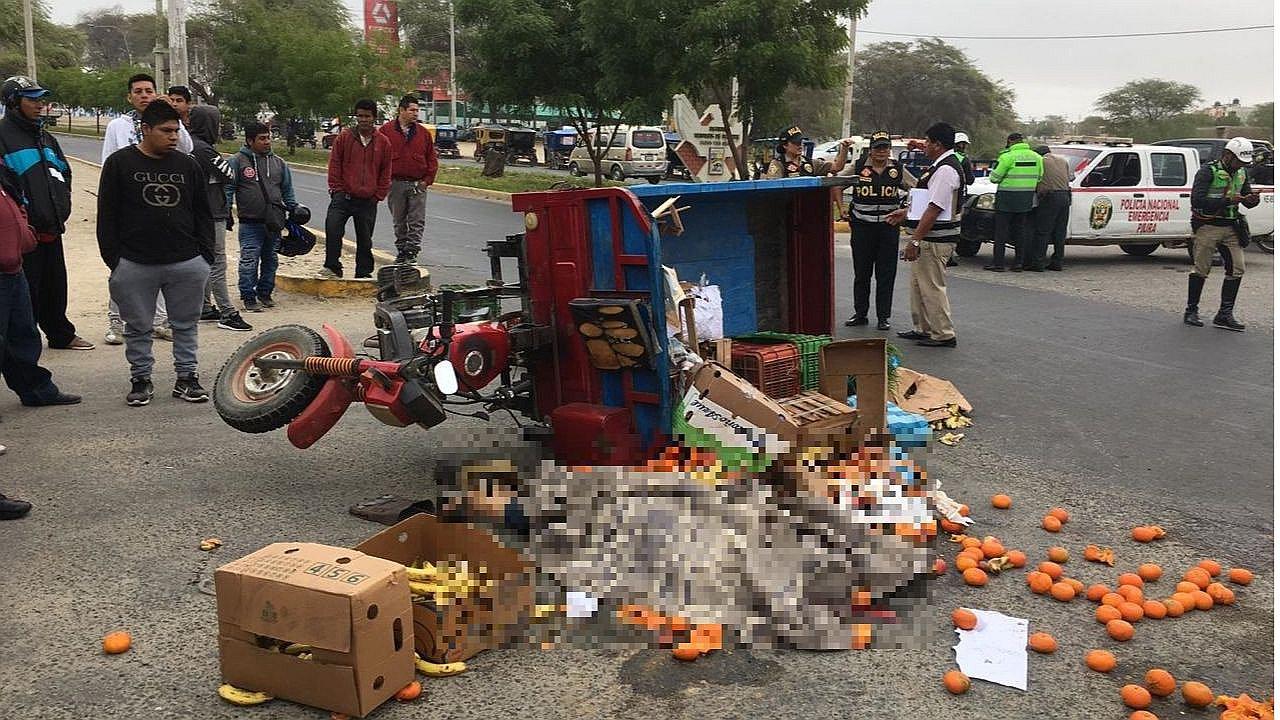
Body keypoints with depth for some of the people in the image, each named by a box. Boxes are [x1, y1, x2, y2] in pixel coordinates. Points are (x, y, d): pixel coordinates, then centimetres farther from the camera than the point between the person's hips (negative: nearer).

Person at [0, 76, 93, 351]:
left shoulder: (44, 137, 17)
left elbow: (63, 171, 27)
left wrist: (61, 208, 15)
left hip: (51, 227, 8)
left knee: (55, 284, 16)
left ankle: (61, 334, 28)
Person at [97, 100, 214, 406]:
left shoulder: (188, 165, 9)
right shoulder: (120, 163, 1)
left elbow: (203, 214, 14)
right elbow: (107, 215, 2)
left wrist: (206, 254, 6)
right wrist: (113, 259, -3)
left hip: (187, 263, 2)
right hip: (135, 264, -2)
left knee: (185, 324, 8)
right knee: (138, 326, 8)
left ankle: (187, 376, 18)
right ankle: (141, 379, 20)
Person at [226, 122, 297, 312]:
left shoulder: (278, 162, 13)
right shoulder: (237, 161, -2)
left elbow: (287, 190, 19)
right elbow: (228, 189, -1)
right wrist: (227, 214, -4)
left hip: (274, 222, 5)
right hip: (250, 223, -5)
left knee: (270, 259, 12)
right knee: (249, 260, -5)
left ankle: (265, 293, 25)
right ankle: (249, 297, 3)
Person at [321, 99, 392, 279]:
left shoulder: (383, 142, 4)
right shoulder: (344, 138, 1)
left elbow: (386, 172, 9)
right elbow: (334, 166, 5)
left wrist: (379, 195, 3)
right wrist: (337, 189, -2)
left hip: (368, 201, 1)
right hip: (343, 196, -1)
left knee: (365, 239, 8)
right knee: (332, 227, -18)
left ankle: (364, 272, 20)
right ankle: (333, 267, -9)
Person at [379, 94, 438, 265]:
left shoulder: (423, 133, 8)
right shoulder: (386, 131, 1)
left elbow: (431, 158, 10)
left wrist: (427, 180, 1)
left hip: (418, 185, 1)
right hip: (395, 184, -1)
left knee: (417, 222, -5)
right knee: (399, 222, 10)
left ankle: (411, 253, -3)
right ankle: (401, 251, 20)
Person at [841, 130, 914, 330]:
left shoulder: (898, 170, 5)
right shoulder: (857, 168, 1)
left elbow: (917, 190, 14)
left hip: (888, 226, 1)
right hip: (862, 226, 0)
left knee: (886, 274, 1)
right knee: (861, 273, 7)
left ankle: (883, 317, 8)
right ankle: (860, 314, 17)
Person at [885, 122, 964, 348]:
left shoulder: (946, 170, -19)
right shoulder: (940, 166, 14)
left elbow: (934, 209, -24)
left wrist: (915, 241, -24)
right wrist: (906, 212, 25)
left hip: (935, 239, -11)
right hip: (928, 237, 11)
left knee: (932, 287, -3)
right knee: (919, 284, 19)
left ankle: (943, 335, 6)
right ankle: (922, 329, 30)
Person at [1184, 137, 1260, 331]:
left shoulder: (1241, 174, 12)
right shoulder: (1207, 171, -10)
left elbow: (1248, 202, 17)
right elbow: (1197, 200, -21)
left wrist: (1252, 199, -7)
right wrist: (1227, 201, -26)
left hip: (1231, 228, 7)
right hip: (1208, 227, -6)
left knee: (1237, 269, 0)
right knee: (1201, 270, 0)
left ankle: (1225, 314, 4)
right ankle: (1191, 311, 12)